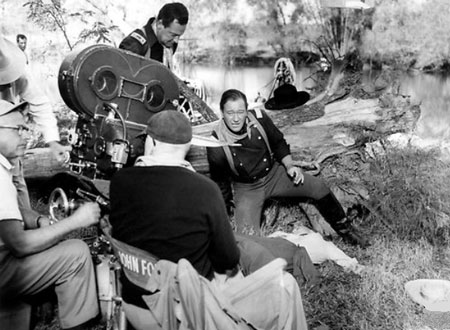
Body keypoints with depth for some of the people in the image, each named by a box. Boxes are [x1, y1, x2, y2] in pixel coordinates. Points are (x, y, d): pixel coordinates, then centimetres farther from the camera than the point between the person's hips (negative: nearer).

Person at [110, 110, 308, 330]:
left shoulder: (119, 181, -10)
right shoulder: (205, 189, -21)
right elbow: (229, 260, -9)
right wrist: (229, 269, 13)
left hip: (134, 310, 6)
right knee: (284, 285, 9)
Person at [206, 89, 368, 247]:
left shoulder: (259, 117, -18)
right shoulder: (217, 145, -24)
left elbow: (278, 143, 3)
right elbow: (220, 183, -9)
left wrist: (289, 165, -11)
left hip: (274, 173, 3)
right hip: (247, 188, -3)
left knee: (319, 186, -7)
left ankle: (344, 229, 16)